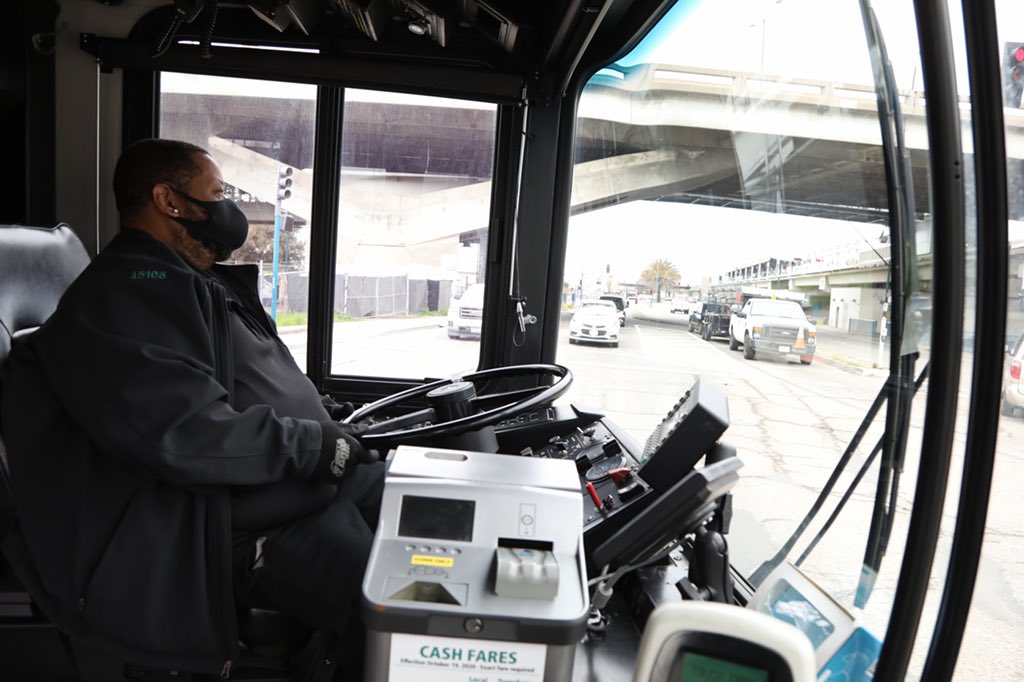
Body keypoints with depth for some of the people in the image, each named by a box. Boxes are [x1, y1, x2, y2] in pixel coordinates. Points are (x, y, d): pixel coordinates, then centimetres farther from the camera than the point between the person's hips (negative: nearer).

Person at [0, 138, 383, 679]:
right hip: (263, 526, -10)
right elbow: (182, 433, -25)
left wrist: (331, 419, 9)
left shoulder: (203, 283, 19)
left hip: (323, 477, 10)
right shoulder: (126, 292, -13)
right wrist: (318, 447, -17)